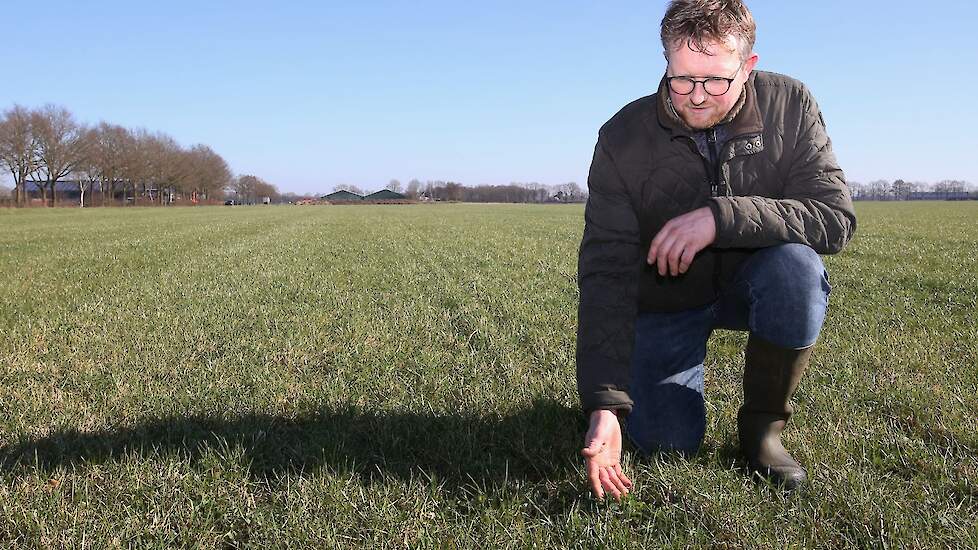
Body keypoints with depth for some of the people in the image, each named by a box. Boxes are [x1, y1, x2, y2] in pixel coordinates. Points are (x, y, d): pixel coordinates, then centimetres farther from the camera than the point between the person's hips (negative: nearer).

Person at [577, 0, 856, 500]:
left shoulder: (789, 105, -16)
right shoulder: (623, 139, -20)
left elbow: (836, 218, -23)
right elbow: (605, 273, -25)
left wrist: (723, 216, -39)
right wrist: (604, 405, -35)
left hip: (751, 283, 1)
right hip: (665, 300, 0)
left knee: (797, 265, -33)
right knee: (666, 440, -14)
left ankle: (762, 424, -9)